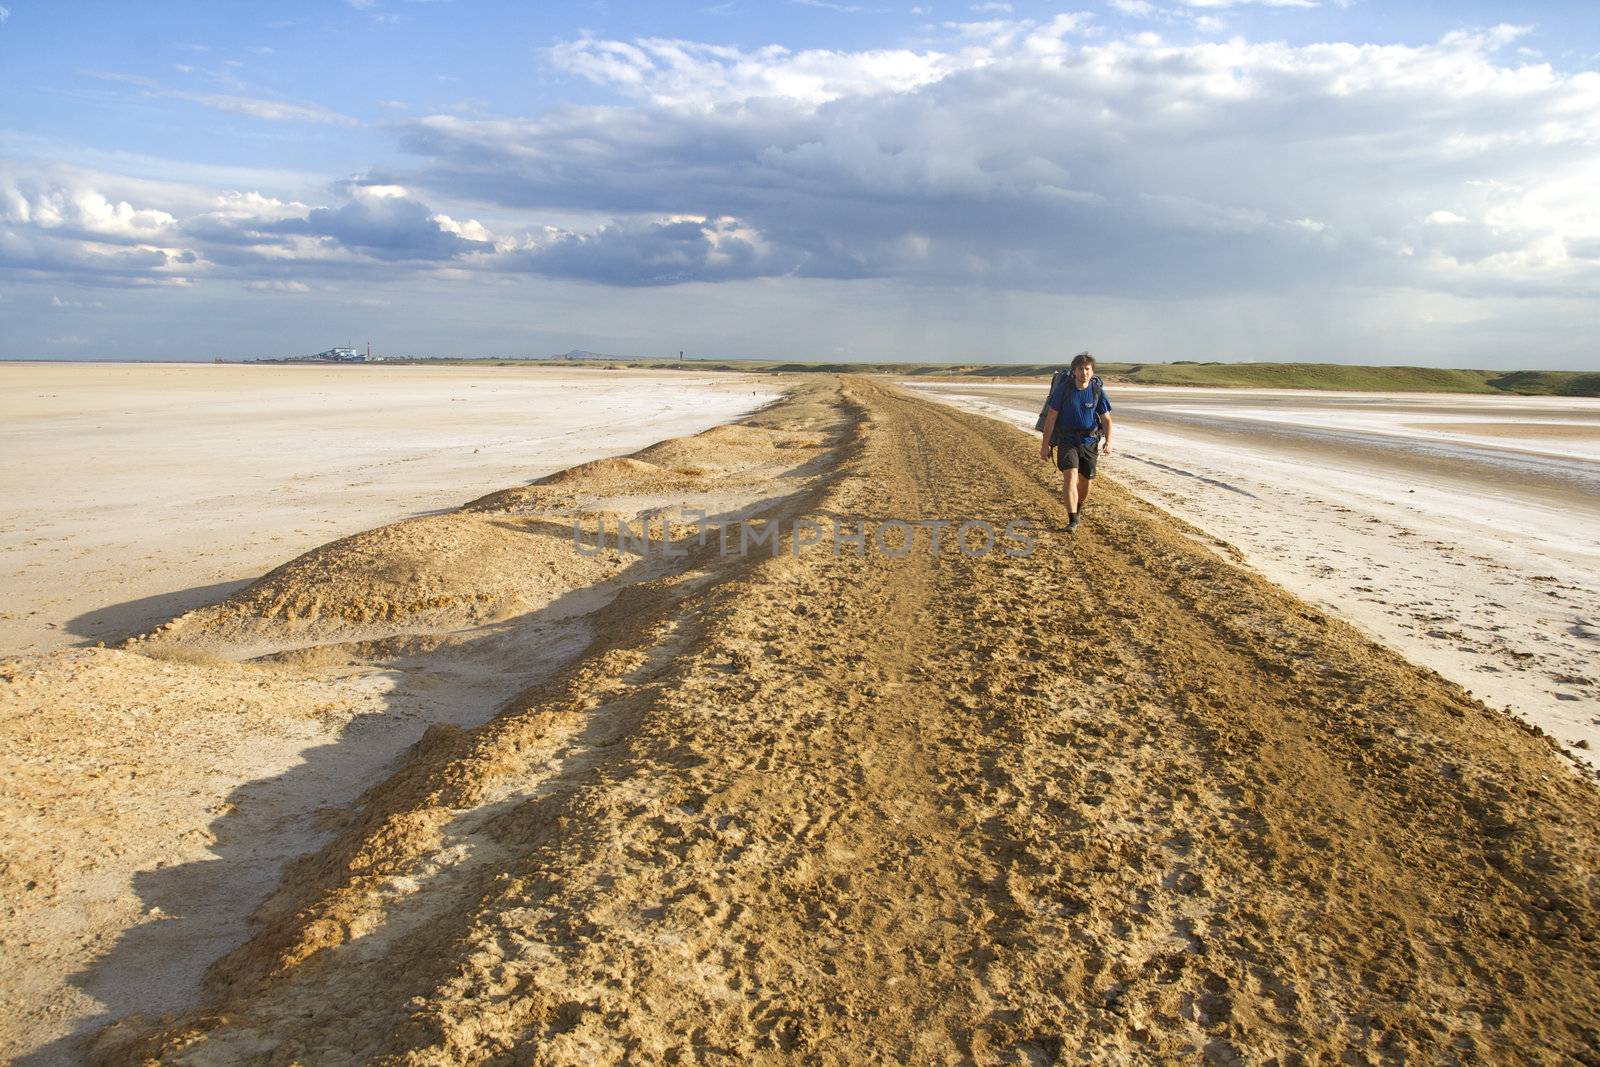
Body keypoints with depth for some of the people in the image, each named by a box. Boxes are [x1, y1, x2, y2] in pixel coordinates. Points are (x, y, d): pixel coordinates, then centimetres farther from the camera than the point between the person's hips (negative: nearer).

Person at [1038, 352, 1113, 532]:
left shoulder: (1097, 391, -6)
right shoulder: (1063, 388, -12)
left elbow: (1106, 419, -1)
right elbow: (1051, 417, -8)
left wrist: (1108, 441, -17)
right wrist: (1045, 444, -9)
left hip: (1090, 441, 3)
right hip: (1067, 440, -2)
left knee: (1085, 480, 11)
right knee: (1070, 475, -20)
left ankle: (1078, 508, 42)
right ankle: (1073, 520, -19)